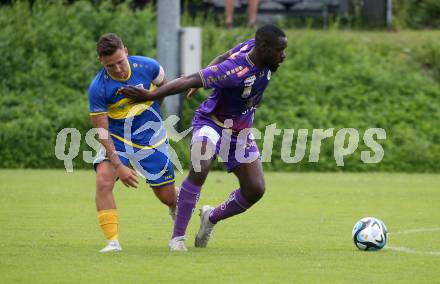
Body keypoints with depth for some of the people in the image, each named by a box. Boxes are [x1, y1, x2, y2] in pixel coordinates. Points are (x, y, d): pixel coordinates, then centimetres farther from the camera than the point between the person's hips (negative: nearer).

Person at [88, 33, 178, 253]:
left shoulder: (147, 67, -18)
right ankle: (113, 241, -22)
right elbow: (101, 130, -19)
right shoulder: (97, 88, -23)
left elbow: (164, 86, 6)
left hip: (150, 139, 1)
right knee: (103, 181, -27)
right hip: (115, 139, -1)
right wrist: (119, 166, -26)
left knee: (167, 197, 7)